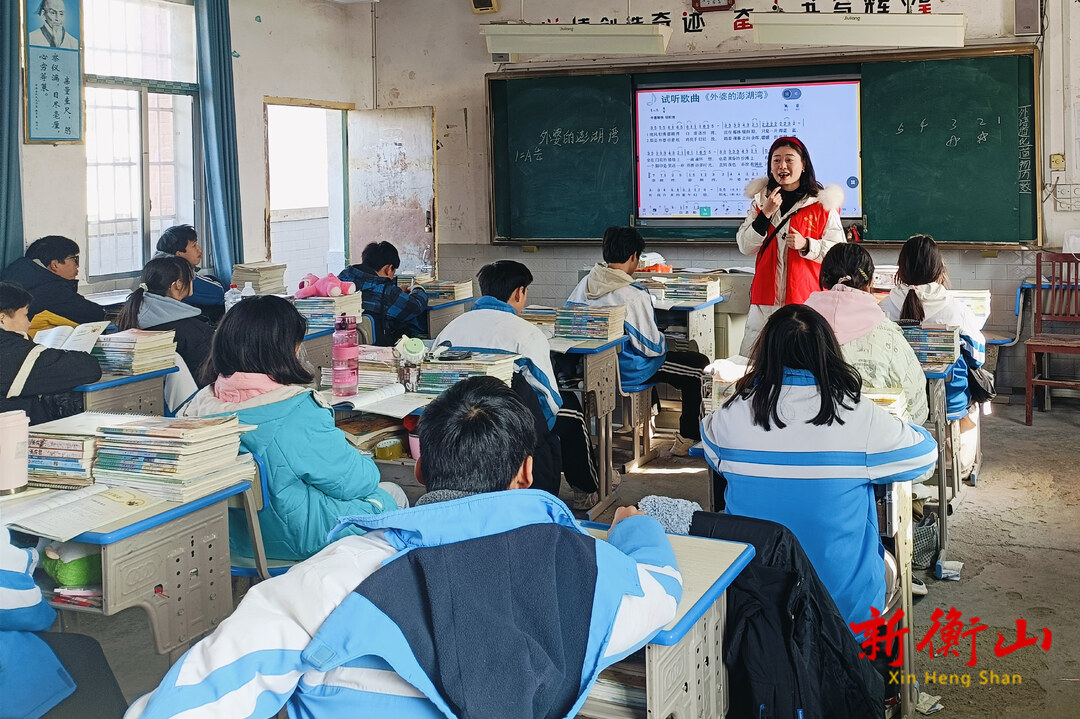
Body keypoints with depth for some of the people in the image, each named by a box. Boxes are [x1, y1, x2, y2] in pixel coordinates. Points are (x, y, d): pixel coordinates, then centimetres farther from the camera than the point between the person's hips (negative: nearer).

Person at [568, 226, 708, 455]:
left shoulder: (585, 284, -4)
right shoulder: (634, 294, -25)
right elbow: (651, 347, -21)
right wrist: (662, 340, 2)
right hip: (626, 369, -9)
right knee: (699, 364, 5)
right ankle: (687, 440, 12)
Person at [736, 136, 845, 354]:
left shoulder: (822, 202, 3)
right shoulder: (760, 199, 12)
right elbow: (746, 247, 6)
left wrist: (806, 245, -15)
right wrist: (766, 213, -5)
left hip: (807, 297, -3)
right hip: (766, 297, 3)